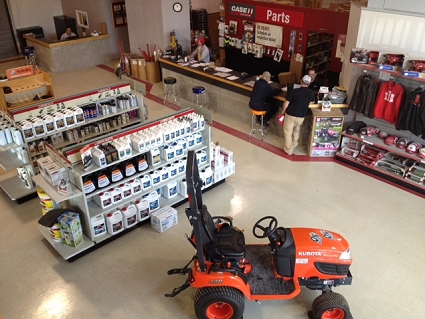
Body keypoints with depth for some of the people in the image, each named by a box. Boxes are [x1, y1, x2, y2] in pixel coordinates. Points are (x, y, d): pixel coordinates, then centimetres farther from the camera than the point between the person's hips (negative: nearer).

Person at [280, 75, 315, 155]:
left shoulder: (294, 91, -18)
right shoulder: (311, 92, -7)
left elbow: (286, 103, -12)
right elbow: (312, 102, 14)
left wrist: (283, 111, 5)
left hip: (290, 115, -4)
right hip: (301, 116, 4)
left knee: (288, 132, 11)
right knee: (296, 130, 29)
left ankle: (288, 150, 20)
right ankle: (294, 145, 45)